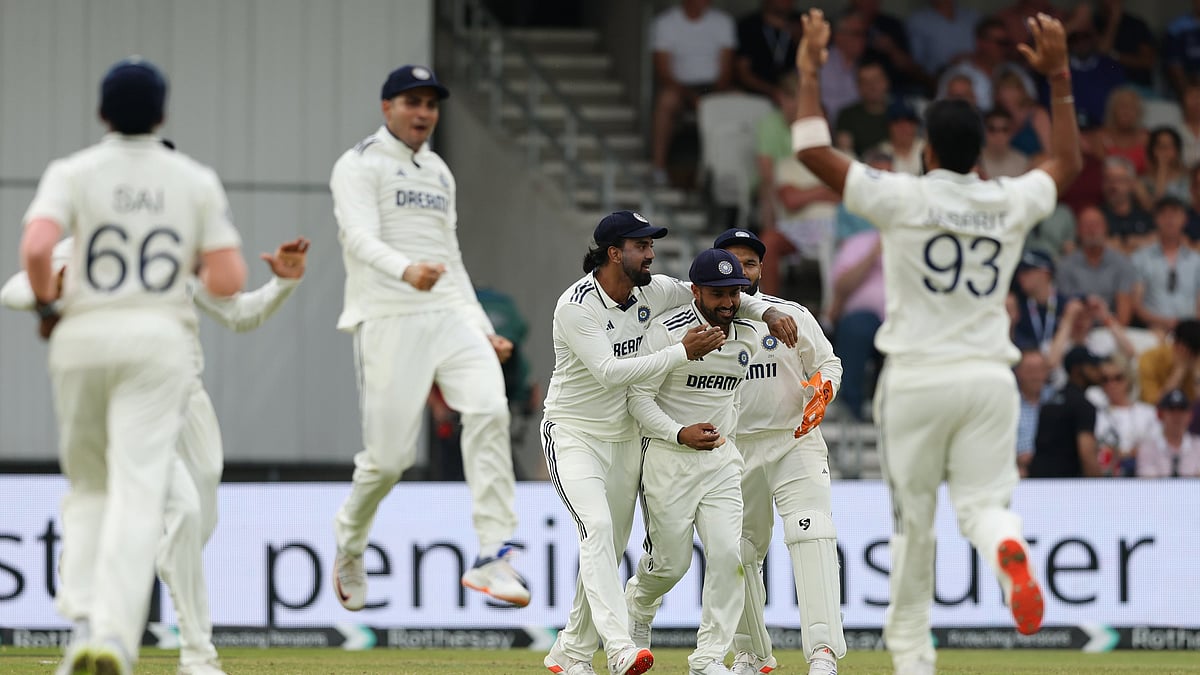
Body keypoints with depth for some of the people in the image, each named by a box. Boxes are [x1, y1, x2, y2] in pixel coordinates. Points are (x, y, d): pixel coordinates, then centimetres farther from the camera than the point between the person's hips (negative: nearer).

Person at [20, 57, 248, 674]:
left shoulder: (73, 173, 0)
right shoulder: (196, 181, 4)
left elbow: (35, 247, -18)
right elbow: (230, 280, -2)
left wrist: (46, 305, 0)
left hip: (82, 337, 1)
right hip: (160, 341, -1)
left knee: (88, 485, 17)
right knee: (138, 490, -8)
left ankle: (83, 620, 0)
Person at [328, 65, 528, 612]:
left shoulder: (438, 172, 23)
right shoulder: (359, 166, 0)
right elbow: (360, 238, -18)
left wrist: (482, 329, 19)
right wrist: (406, 271, -38)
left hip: (450, 315, 5)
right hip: (387, 317, -5)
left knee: (488, 408, -21)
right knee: (389, 455, -7)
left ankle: (493, 558, -25)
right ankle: (349, 543, 25)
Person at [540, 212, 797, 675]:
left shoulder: (654, 292, -2)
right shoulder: (576, 306, -22)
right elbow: (610, 372, -30)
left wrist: (767, 312, -8)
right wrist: (683, 352, -32)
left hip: (625, 439, 7)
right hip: (573, 434, -7)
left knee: (610, 549, 9)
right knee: (597, 529, -25)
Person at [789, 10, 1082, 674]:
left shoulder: (903, 198, -8)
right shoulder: (1010, 203, 4)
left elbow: (812, 151, -4)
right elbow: (1068, 161, 24)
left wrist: (809, 70, 6)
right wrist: (1059, 76, 28)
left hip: (918, 377, -2)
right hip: (991, 376, 2)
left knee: (912, 517, 7)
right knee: (983, 500, 2)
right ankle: (1010, 552, -35)